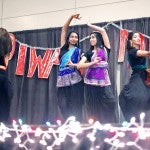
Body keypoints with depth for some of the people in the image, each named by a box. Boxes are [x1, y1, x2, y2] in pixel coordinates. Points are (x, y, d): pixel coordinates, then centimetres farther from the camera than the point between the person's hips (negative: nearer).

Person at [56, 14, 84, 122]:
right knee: (63, 106, -2)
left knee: (75, 107, -4)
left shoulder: (78, 50, 8)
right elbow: (64, 29, 14)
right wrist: (71, 17, 8)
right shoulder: (64, 48, 15)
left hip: (74, 80, -3)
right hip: (63, 80, 3)